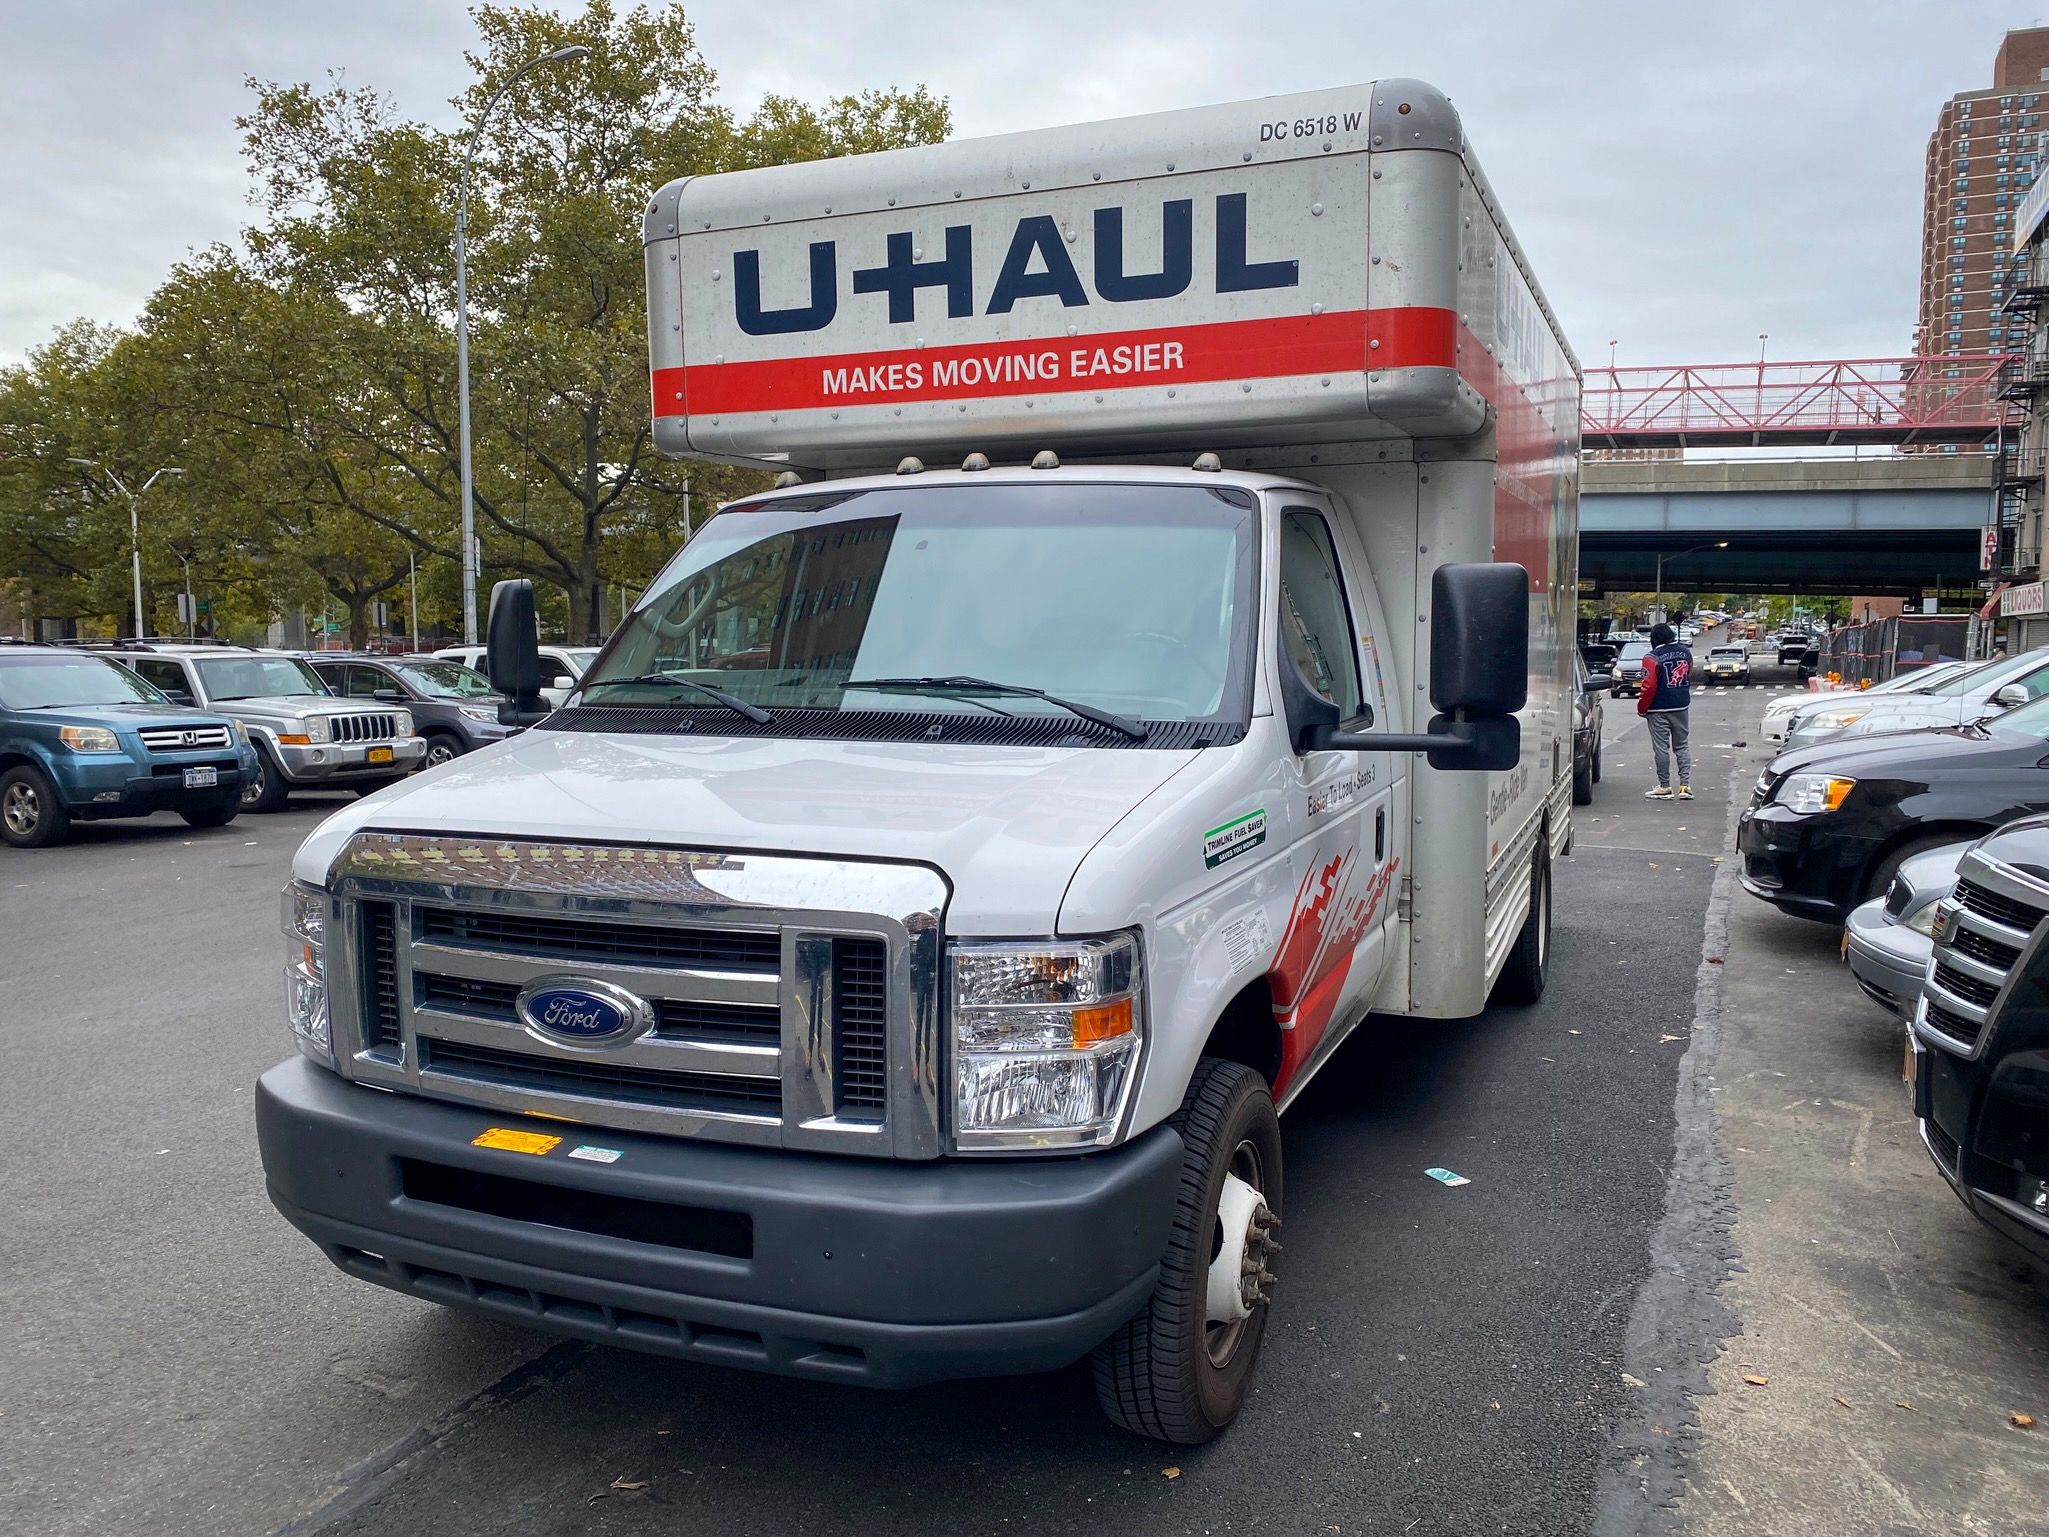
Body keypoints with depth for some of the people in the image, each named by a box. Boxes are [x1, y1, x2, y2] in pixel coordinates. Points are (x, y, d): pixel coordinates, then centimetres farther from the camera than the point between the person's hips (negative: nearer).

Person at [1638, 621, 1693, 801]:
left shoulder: (1652, 658, -15)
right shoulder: (1685, 653, 5)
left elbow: (1649, 686, -16)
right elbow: (1690, 678, 18)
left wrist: (1641, 708, -5)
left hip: (1659, 710, -6)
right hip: (1681, 707, 6)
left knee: (1661, 747, 1)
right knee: (1682, 746, 12)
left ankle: (1665, 787, 4)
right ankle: (1685, 785, 7)